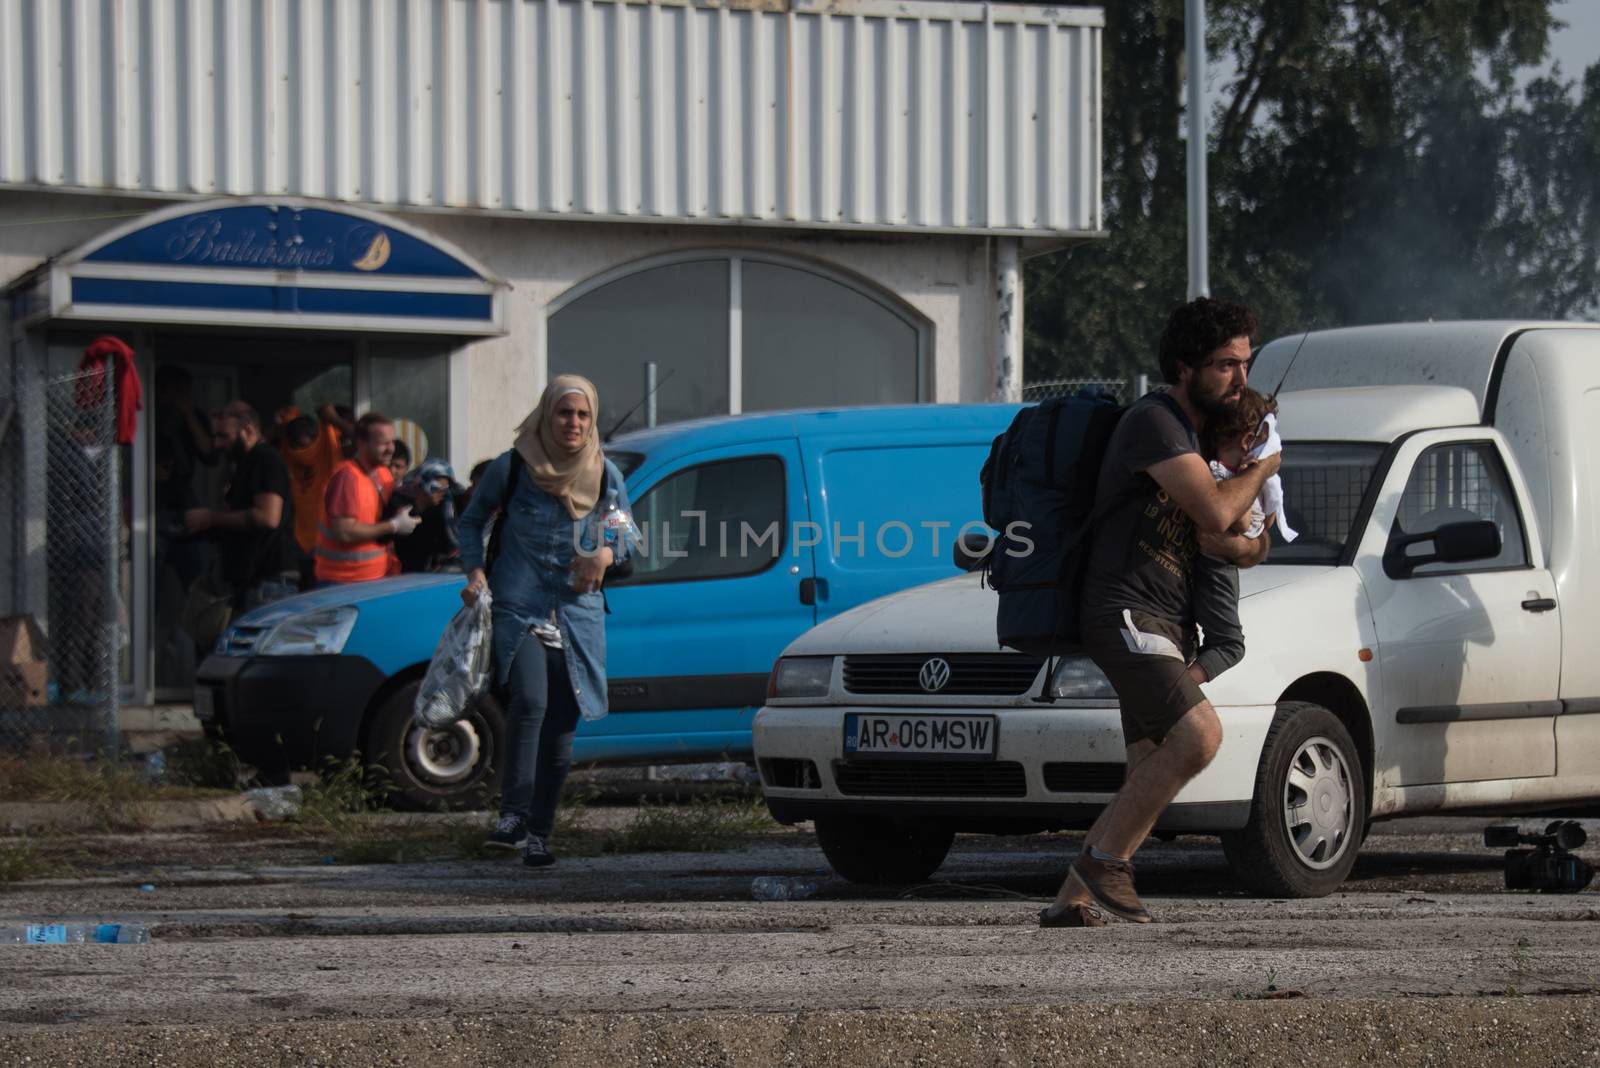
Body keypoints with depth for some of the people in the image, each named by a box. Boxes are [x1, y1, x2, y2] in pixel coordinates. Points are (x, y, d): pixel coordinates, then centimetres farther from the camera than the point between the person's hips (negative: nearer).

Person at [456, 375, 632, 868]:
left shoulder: (605, 476, 5)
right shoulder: (511, 468, -2)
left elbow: (626, 532, 18)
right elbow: (472, 520, 11)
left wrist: (607, 553, -5)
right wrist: (475, 572, -4)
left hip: (578, 613, 3)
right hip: (519, 606, -3)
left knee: (561, 727, 3)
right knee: (530, 700, -26)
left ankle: (538, 833, 12)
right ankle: (514, 814, -24)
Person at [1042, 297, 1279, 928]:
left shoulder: (1197, 432, 21)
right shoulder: (1153, 422, -11)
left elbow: (1208, 535, 18)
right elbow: (1215, 513, -19)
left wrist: (1242, 548, -4)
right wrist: (1261, 468, -2)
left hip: (1167, 626, 10)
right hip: (1127, 613, -10)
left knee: (1151, 776, 6)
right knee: (1198, 735, -25)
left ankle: (1071, 900, 11)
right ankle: (1106, 857, -13)